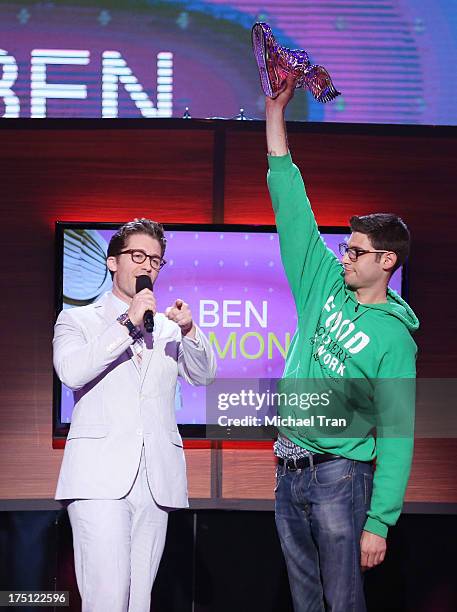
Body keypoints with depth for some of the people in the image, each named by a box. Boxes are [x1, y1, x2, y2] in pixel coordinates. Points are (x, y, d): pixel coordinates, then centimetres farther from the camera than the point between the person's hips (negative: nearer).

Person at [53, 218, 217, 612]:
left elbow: (204, 376, 9)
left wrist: (189, 331, -9)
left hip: (156, 479, 4)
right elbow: (71, 371, -7)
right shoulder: (78, 320, 12)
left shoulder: (168, 327, 22)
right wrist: (127, 323, -9)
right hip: (100, 476, -4)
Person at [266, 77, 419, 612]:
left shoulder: (394, 337, -8)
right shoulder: (325, 284, 6)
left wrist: (379, 522, -17)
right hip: (288, 468, 6)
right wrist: (275, 111, 1)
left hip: (339, 474, -6)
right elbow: (291, 206, 5)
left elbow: (396, 434, -11)